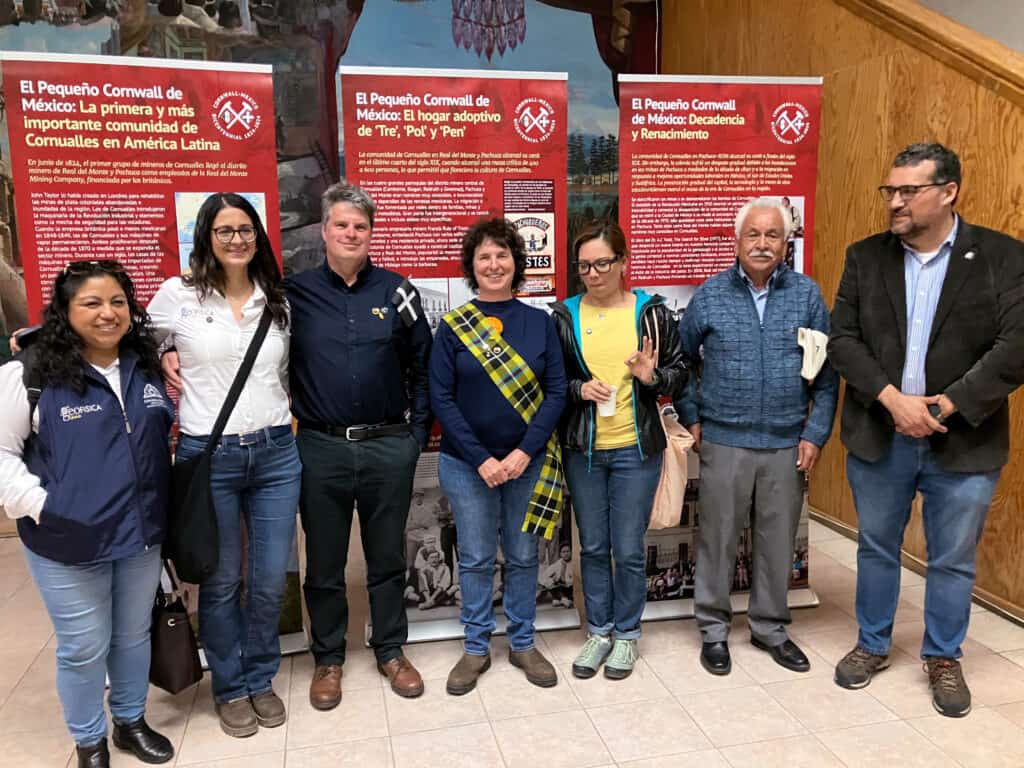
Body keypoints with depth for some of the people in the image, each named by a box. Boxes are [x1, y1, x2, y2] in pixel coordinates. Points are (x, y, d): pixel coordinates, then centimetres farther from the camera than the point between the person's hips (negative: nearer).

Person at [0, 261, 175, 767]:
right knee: (84, 648, 9)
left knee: (134, 636, 19)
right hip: (68, 543, -4)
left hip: (141, 535, 5)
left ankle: (131, 722, 41)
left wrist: (159, 501, 10)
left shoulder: (148, 368, 4)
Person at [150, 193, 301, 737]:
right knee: (222, 581, 9)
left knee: (271, 579, 8)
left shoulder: (276, 300, 8)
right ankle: (229, 687, 30)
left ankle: (260, 679, 30)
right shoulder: (178, 294, -2)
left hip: (275, 453, 3)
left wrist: (291, 419, 10)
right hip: (208, 455, -2)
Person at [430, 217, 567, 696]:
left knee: (523, 557, 13)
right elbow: (441, 399, -6)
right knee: (475, 560, 9)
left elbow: (557, 391, -2)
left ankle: (522, 644, 29)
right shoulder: (451, 327, -3)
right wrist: (480, 458, -13)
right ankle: (476, 648, 26)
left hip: (528, 460, 1)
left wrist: (525, 452, -12)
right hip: (467, 463, -1)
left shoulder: (539, 322, 1)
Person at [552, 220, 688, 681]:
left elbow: (679, 371, 4)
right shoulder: (565, 315, 1)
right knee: (593, 547, 13)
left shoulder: (651, 311, -2)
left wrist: (653, 377, -17)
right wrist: (579, 389, -14)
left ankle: (626, 634, 26)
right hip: (582, 450, 2)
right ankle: (599, 631, 30)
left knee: (629, 549, 6)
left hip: (636, 448, -1)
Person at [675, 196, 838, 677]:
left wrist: (816, 434, -3)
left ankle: (769, 627, 30)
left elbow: (826, 372, 2)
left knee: (778, 540, 12)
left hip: (788, 444, 1)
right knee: (718, 538, 8)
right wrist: (691, 419, 3)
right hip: (724, 441, -1)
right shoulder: (710, 294, -1)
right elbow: (680, 359, 7)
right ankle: (714, 629, 24)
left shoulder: (807, 295, 1)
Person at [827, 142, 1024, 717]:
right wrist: (892, 399, -17)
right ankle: (873, 645, 36)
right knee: (877, 549, 16)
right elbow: (843, 339, -5)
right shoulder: (865, 257, 1)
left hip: (964, 443, -1)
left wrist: (949, 405, -19)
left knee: (954, 561, 12)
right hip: (879, 437, 2)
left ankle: (944, 658, 34)